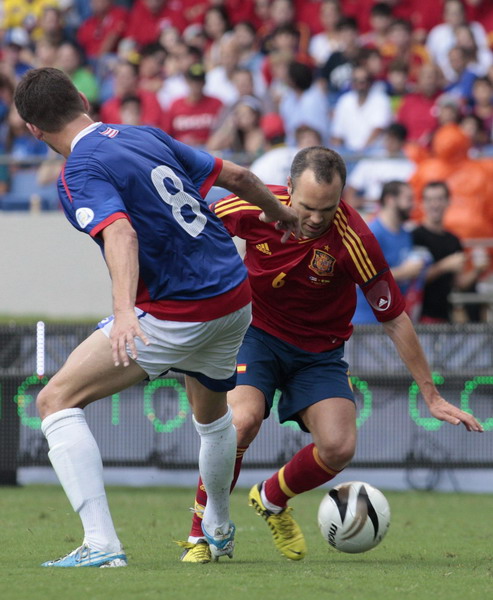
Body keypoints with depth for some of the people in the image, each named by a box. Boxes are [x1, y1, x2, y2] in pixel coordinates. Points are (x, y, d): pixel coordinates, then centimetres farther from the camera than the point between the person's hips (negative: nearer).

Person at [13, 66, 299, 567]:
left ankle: (101, 544, -15)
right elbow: (236, 175, 18)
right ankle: (219, 530, 54)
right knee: (211, 412, 35)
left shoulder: (80, 173, -12)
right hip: (236, 298, 8)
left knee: (56, 400, -4)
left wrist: (123, 311, -44)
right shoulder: (148, 137, 11)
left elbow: (120, 233, -30)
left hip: (177, 314, -8)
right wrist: (281, 213, 37)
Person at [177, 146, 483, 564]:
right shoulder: (256, 206, -22)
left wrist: (431, 395, -12)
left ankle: (272, 499, 15)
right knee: (242, 421, -28)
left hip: (319, 350, 1)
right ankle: (200, 534, -10)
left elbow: (395, 319, -16)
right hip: (256, 331, -1)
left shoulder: (354, 240, -25)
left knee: (339, 448, -18)